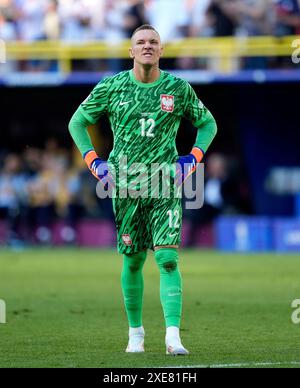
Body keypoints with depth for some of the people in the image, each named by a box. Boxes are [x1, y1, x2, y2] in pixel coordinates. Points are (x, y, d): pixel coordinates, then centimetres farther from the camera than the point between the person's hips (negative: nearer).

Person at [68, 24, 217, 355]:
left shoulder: (178, 89, 2)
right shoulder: (111, 87, 2)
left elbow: (207, 123, 17)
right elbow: (77, 122, 13)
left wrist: (193, 159, 2)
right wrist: (94, 162, 1)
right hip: (124, 185, 1)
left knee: (167, 259, -12)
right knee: (132, 260, 5)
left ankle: (173, 336, -18)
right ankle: (135, 331, 20)